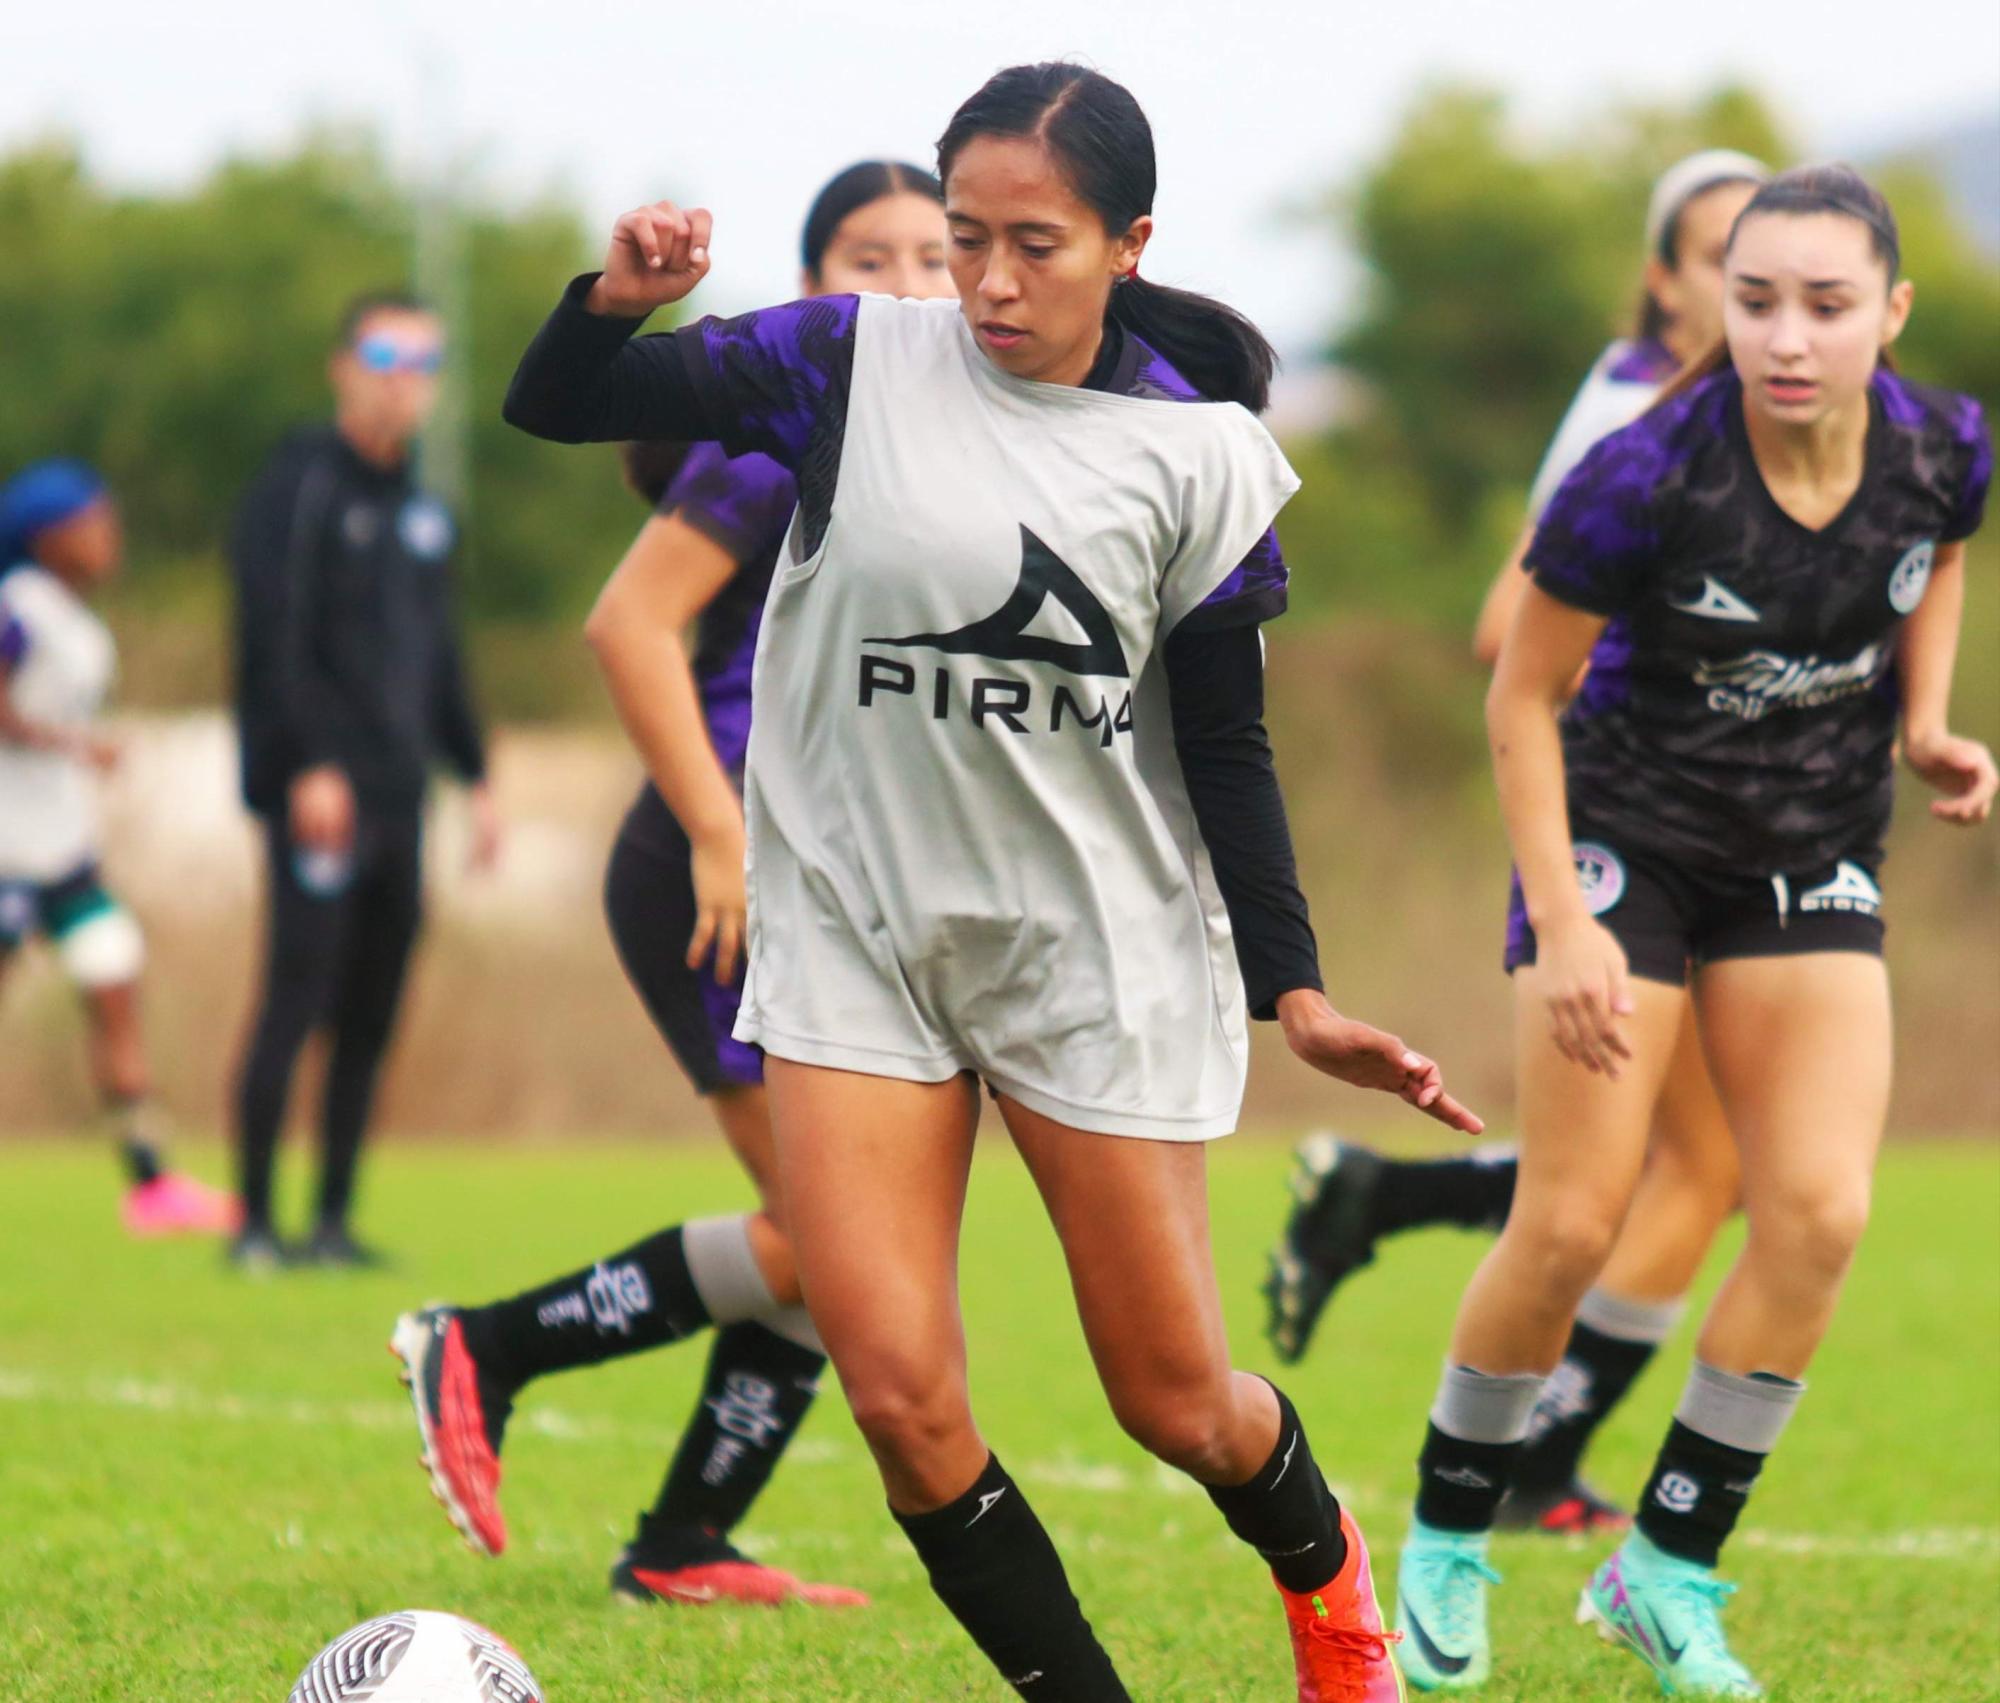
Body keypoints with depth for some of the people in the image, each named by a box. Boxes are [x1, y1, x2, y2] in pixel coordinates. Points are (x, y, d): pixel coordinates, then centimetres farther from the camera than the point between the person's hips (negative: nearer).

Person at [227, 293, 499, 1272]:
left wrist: (475, 776, 20)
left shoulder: (422, 510, 18)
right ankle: (255, 1222, -8)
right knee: (297, 999, -10)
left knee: (371, 1017, 7)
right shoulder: (301, 486, -5)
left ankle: (334, 1221, 11)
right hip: (319, 793, -7)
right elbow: (275, 639, -14)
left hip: (396, 800, 7)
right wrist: (311, 766, -21)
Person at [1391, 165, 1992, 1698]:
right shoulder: (1645, 480, -25)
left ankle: (1671, 1571, 4)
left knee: (1819, 1216, -10)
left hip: (1813, 865, 4)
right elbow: (1524, 696, -12)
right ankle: (1448, 1545, 18)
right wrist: (1561, 923, -18)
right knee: (1570, 1228, -6)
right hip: (1629, 839, -4)